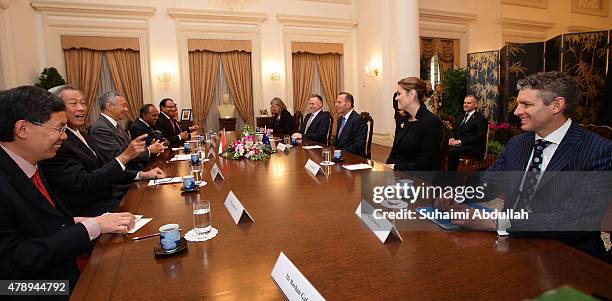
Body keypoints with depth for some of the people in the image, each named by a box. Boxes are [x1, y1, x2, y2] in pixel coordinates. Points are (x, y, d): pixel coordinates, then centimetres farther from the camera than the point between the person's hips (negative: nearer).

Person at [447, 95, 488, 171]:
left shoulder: (480, 118, -1)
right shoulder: (460, 118, 23)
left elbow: (478, 137, -12)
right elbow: (454, 132, 21)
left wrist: (460, 141, -19)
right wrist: (452, 138, -3)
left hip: (475, 148, -6)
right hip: (459, 145, 6)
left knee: (453, 150, -34)